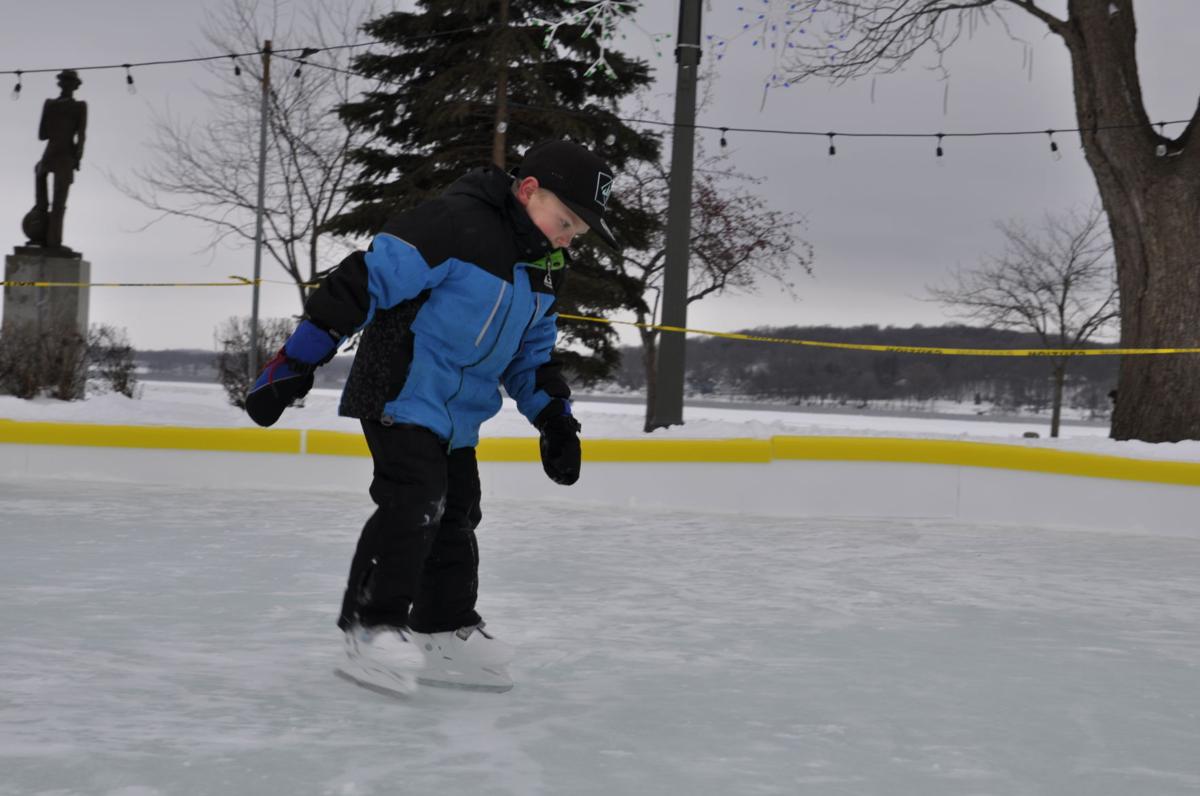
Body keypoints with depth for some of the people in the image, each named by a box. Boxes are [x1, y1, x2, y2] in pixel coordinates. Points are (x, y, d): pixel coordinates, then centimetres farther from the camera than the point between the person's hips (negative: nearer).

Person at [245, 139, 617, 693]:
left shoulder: (543, 271, 8)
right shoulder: (453, 224, -21)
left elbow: (531, 351, 21)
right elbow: (365, 280, -23)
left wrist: (555, 417, 11)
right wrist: (296, 363, -24)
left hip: (456, 416, 9)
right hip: (400, 394, -9)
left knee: (455, 518, 13)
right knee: (413, 501, -19)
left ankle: (444, 632, 24)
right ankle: (373, 626, -10)